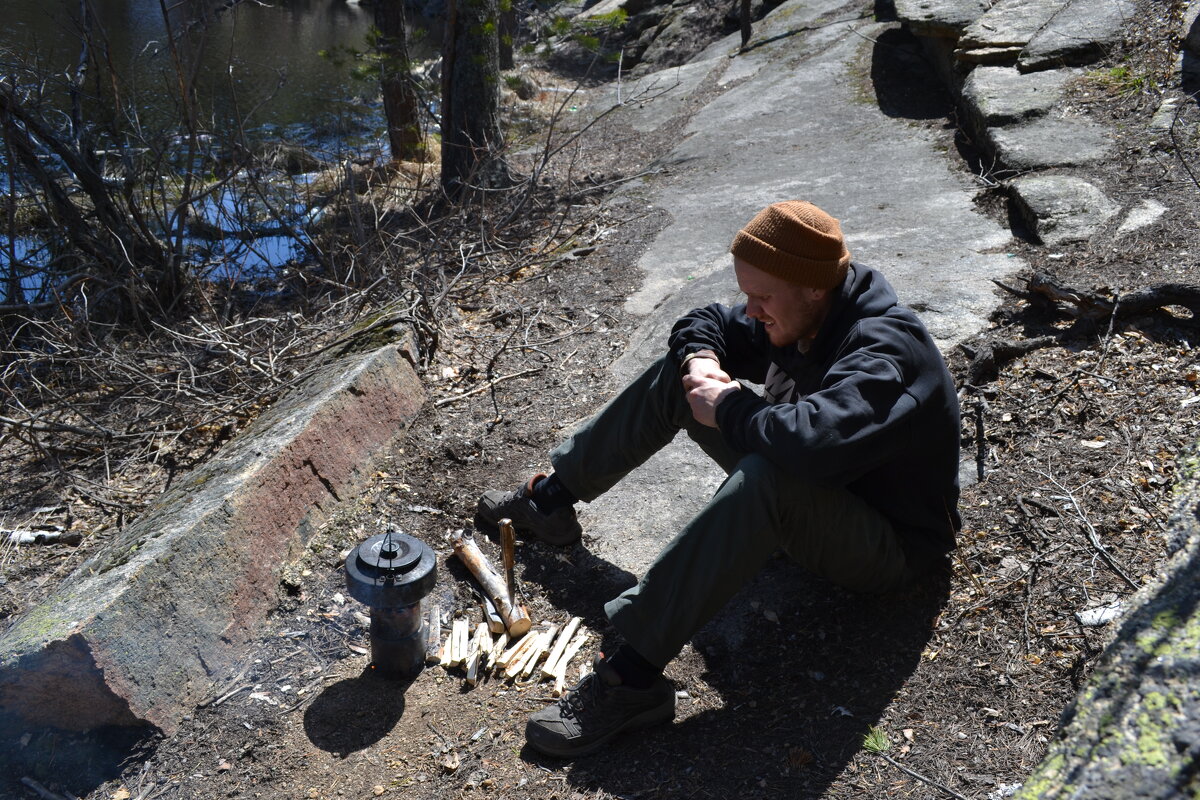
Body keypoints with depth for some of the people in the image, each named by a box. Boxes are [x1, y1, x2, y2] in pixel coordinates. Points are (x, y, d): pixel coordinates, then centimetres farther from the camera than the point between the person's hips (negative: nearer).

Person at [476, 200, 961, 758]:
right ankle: (551, 499, 12)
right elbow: (705, 326, 10)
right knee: (678, 372, 2)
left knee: (765, 478, -43)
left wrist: (727, 407, -30)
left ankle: (633, 675, -39)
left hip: (890, 545, -8)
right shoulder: (796, 317, -4)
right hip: (813, 492, 9)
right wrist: (701, 364, -13)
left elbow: (808, 441, -49)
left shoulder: (885, 354, -31)